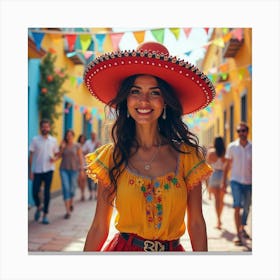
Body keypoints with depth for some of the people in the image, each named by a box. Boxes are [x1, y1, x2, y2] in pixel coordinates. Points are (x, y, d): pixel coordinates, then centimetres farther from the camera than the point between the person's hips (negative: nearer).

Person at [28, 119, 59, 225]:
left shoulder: (53, 140, 6)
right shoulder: (35, 140, 0)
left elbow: (56, 154, 14)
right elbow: (31, 156, 0)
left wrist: (54, 158, -11)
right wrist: (30, 171, -5)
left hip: (49, 170, 1)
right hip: (37, 170, -1)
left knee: (47, 193, 1)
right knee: (35, 192, -3)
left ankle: (45, 215, 10)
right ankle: (39, 207, 27)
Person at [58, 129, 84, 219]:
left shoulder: (77, 146, 0)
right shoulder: (63, 145, 5)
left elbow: (80, 158, 1)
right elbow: (59, 156, 4)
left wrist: (82, 169, -3)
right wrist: (62, 148, -8)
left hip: (74, 169, -1)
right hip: (64, 169, 1)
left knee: (72, 188, 8)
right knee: (65, 188, -9)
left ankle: (71, 202, 40)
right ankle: (68, 211, -8)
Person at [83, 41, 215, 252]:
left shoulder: (187, 155, -7)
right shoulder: (111, 157, -6)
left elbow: (196, 224, -3)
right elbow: (99, 227, -6)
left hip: (172, 249, 1)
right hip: (124, 248, -1)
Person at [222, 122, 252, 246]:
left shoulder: (252, 147, -2)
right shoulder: (232, 146, -3)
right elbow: (227, 165, 4)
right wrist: (224, 181, 3)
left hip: (249, 182, 2)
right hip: (236, 181, -2)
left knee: (246, 208, 15)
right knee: (237, 207, -13)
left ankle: (242, 228, 39)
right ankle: (238, 235, -11)